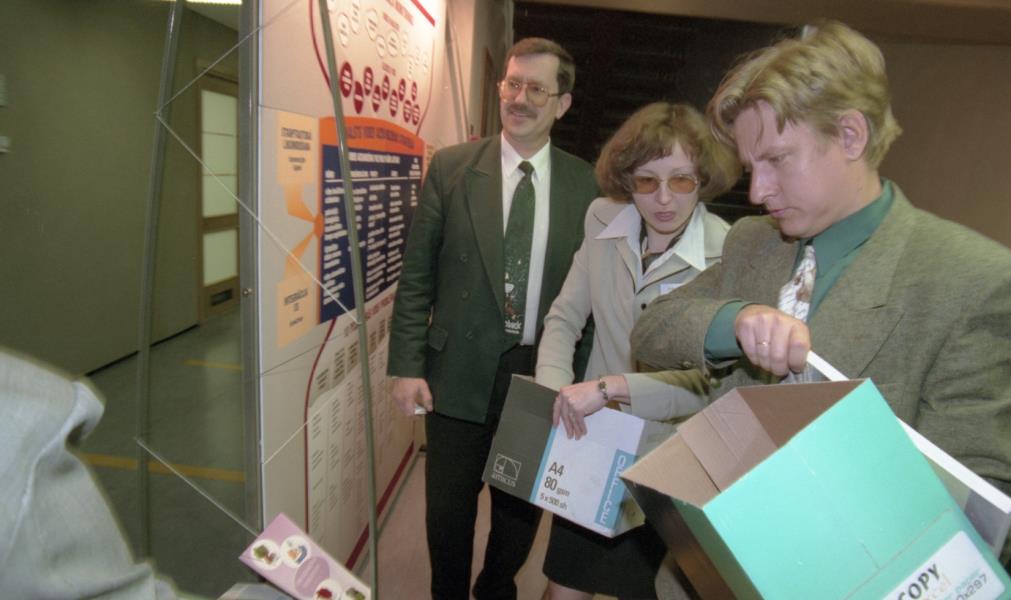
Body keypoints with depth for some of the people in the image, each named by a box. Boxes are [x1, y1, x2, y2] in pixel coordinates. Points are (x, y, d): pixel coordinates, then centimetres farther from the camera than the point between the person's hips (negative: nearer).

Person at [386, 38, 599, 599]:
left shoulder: (586, 183, -2)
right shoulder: (451, 167, -3)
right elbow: (417, 274, -2)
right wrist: (407, 365, -6)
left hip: (544, 374, 2)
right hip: (462, 373, -1)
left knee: (523, 508, 20)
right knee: (449, 511, 13)